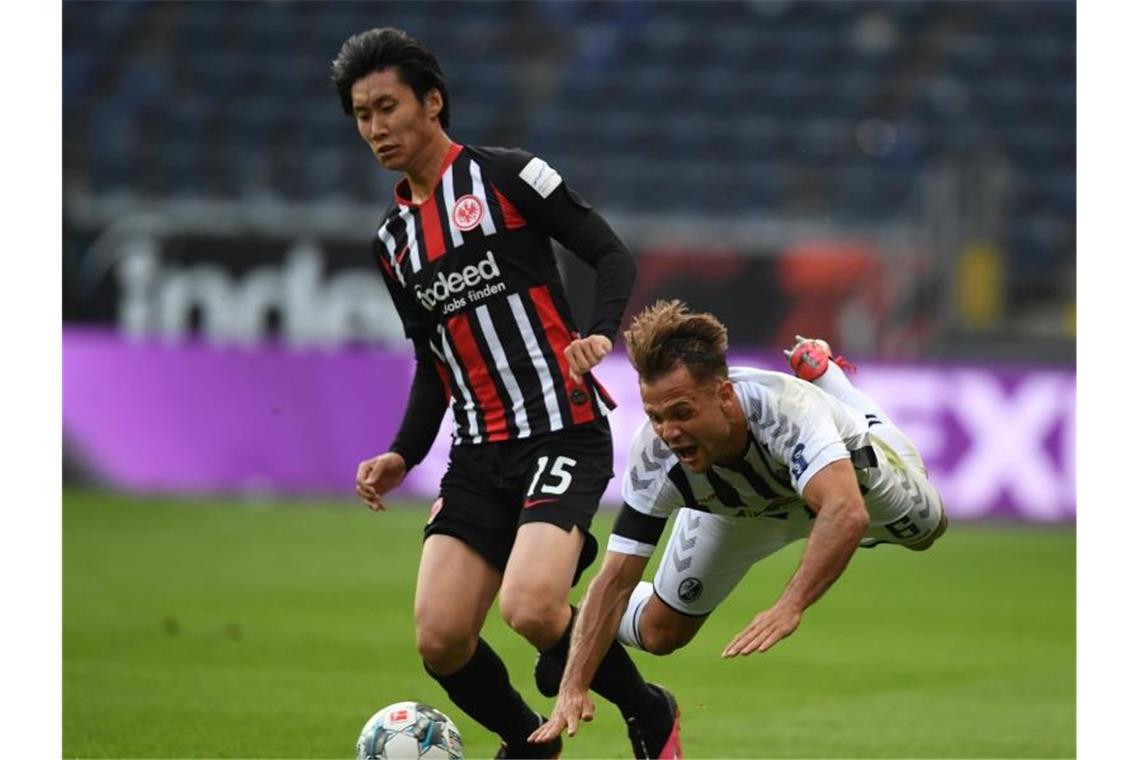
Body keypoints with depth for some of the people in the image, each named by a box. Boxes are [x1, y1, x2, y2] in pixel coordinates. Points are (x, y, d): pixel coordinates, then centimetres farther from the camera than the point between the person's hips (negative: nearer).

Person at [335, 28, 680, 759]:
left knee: (532, 608, -26)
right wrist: (403, 455, 10)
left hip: (563, 434, -6)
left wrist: (601, 332, -21)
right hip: (479, 454, 6)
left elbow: (612, 254, -3)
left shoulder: (504, 176, -2)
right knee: (441, 642, -7)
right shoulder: (393, 238, 18)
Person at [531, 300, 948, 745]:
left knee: (924, 527, 28)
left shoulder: (784, 406, -51)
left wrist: (790, 606, -78)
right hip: (737, 509, 0)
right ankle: (569, 635, 33)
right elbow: (616, 579, -34)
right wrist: (573, 687, -43)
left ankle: (819, 371, 40)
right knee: (660, 634, -2)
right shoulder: (653, 458, -40)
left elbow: (846, 513, -66)